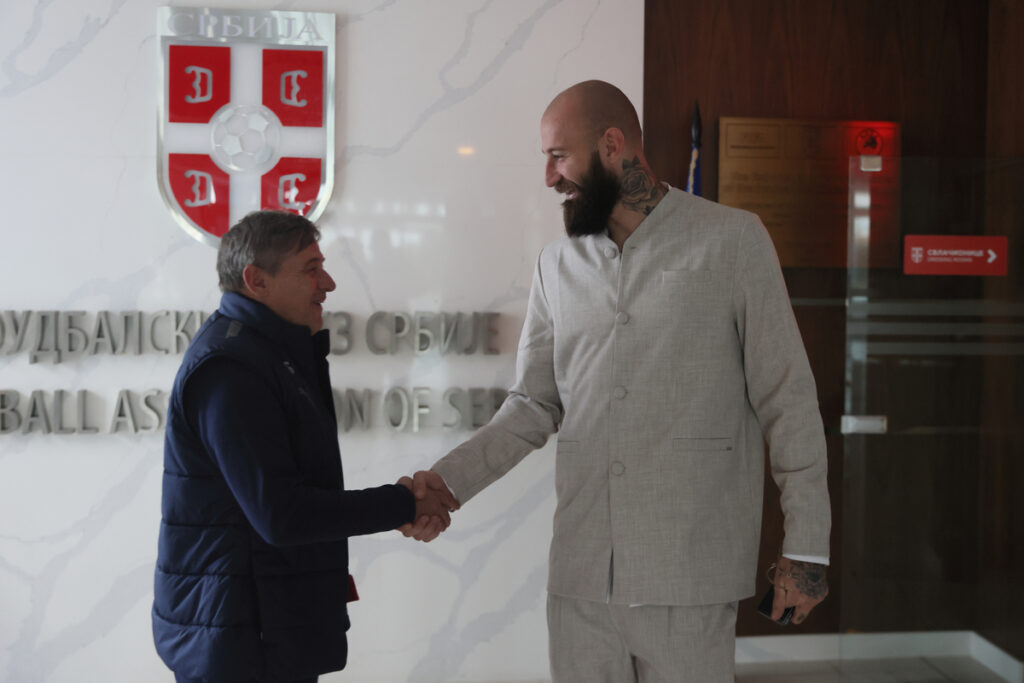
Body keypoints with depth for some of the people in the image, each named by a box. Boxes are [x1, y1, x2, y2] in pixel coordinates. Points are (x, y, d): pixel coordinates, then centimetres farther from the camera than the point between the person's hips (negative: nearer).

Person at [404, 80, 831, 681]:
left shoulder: (732, 240, -2)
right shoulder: (558, 265, 10)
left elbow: (786, 400, -3)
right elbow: (535, 405, 11)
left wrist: (807, 548, -4)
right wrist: (449, 479, -4)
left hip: (688, 575, -3)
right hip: (579, 573, 4)